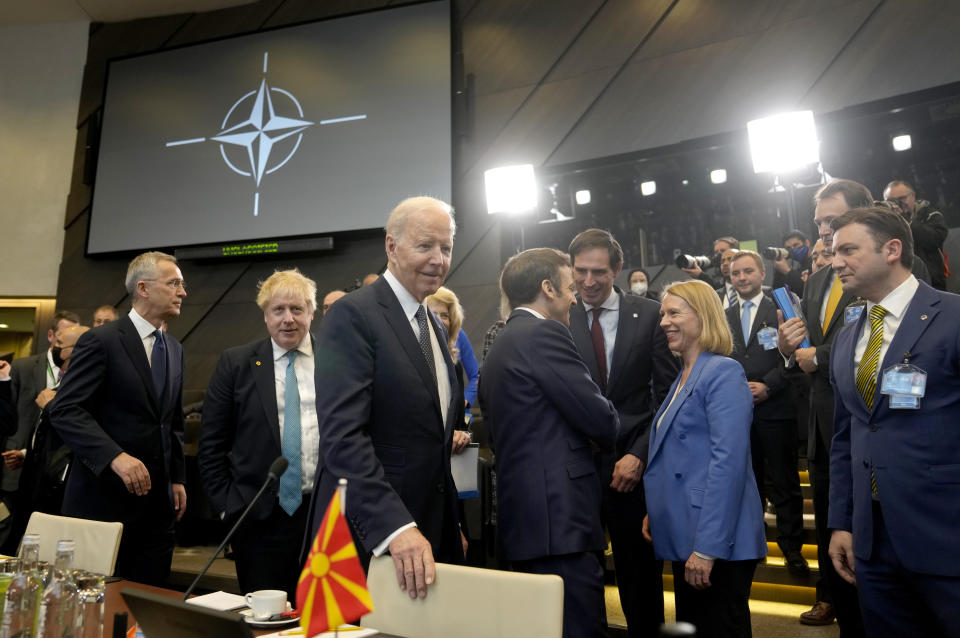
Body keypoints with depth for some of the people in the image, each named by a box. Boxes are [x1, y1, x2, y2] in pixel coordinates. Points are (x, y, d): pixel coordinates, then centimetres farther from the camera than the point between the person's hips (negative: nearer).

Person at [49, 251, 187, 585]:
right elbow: (66, 410, -15)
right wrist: (115, 456, -27)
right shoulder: (101, 340, -8)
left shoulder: (175, 348, 13)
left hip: (157, 499, 6)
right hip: (104, 496, -6)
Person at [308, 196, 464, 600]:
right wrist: (395, 527, -29)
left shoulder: (433, 324, 12)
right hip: (369, 535, -7)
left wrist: (451, 526, 12)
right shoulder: (353, 314, -14)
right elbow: (342, 434, -23)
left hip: (429, 528, 8)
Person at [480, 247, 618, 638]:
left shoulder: (500, 345, 17)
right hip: (560, 516, -10)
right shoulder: (544, 334, -12)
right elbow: (600, 420, -14)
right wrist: (607, 434, 9)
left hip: (524, 516, 10)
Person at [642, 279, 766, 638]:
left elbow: (728, 462, -21)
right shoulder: (683, 377, 14)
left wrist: (707, 547, -23)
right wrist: (654, 511, 11)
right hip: (685, 537, 9)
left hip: (715, 543, -9)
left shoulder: (723, 372, -13)